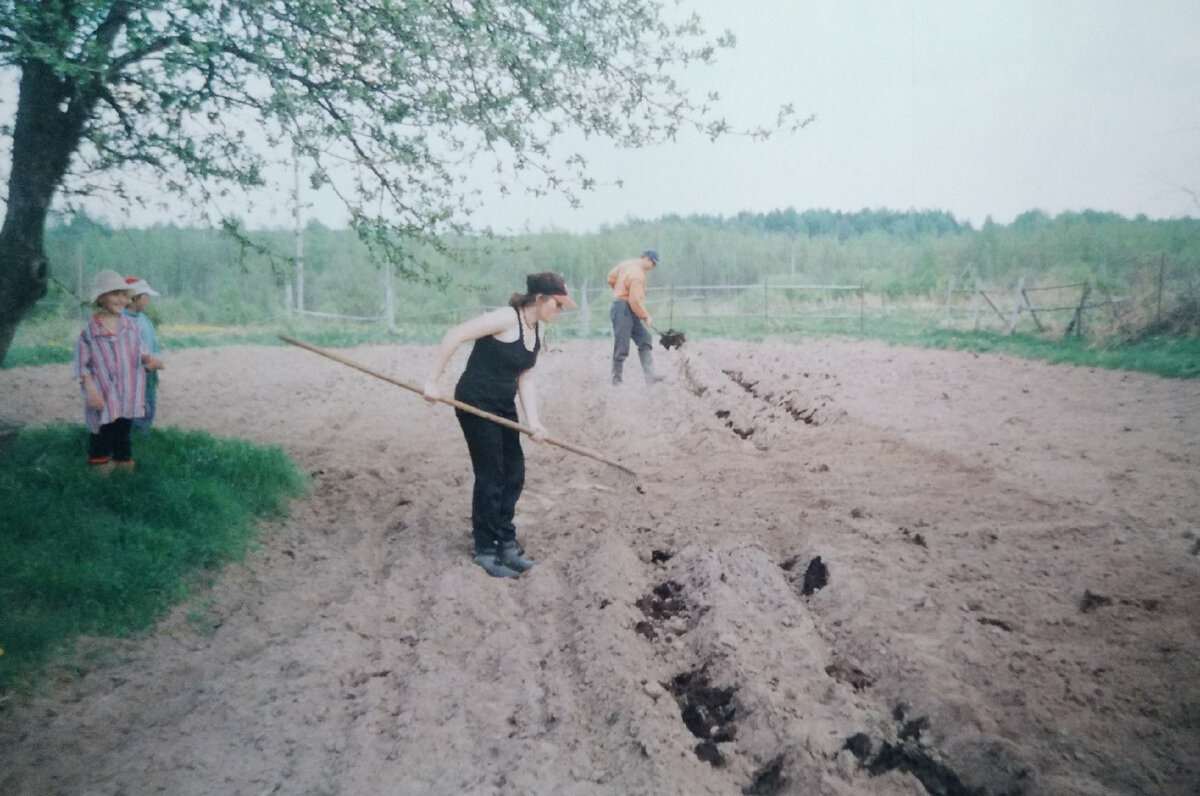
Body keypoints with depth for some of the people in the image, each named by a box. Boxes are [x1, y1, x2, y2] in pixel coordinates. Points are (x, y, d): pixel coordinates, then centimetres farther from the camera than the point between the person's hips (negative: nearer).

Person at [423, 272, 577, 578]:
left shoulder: (537, 330, 4)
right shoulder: (507, 318, -21)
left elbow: (525, 378, 2)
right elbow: (455, 336, -24)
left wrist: (534, 421, -9)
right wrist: (433, 381, -24)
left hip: (504, 407, 8)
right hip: (476, 404, -8)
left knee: (514, 475, 10)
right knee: (490, 477, -1)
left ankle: (506, 543, 24)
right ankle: (486, 550, 13)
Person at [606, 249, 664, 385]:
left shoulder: (627, 264, 7)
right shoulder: (637, 274, -20)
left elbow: (611, 277, 18)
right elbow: (635, 301, -22)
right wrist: (646, 317, -10)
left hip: (629, 312, 11)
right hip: (623, 310, -11)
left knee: (645, 341, 5)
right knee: (621, 347, -4)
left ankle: (649, 375, 0)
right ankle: (616, 380, 5)